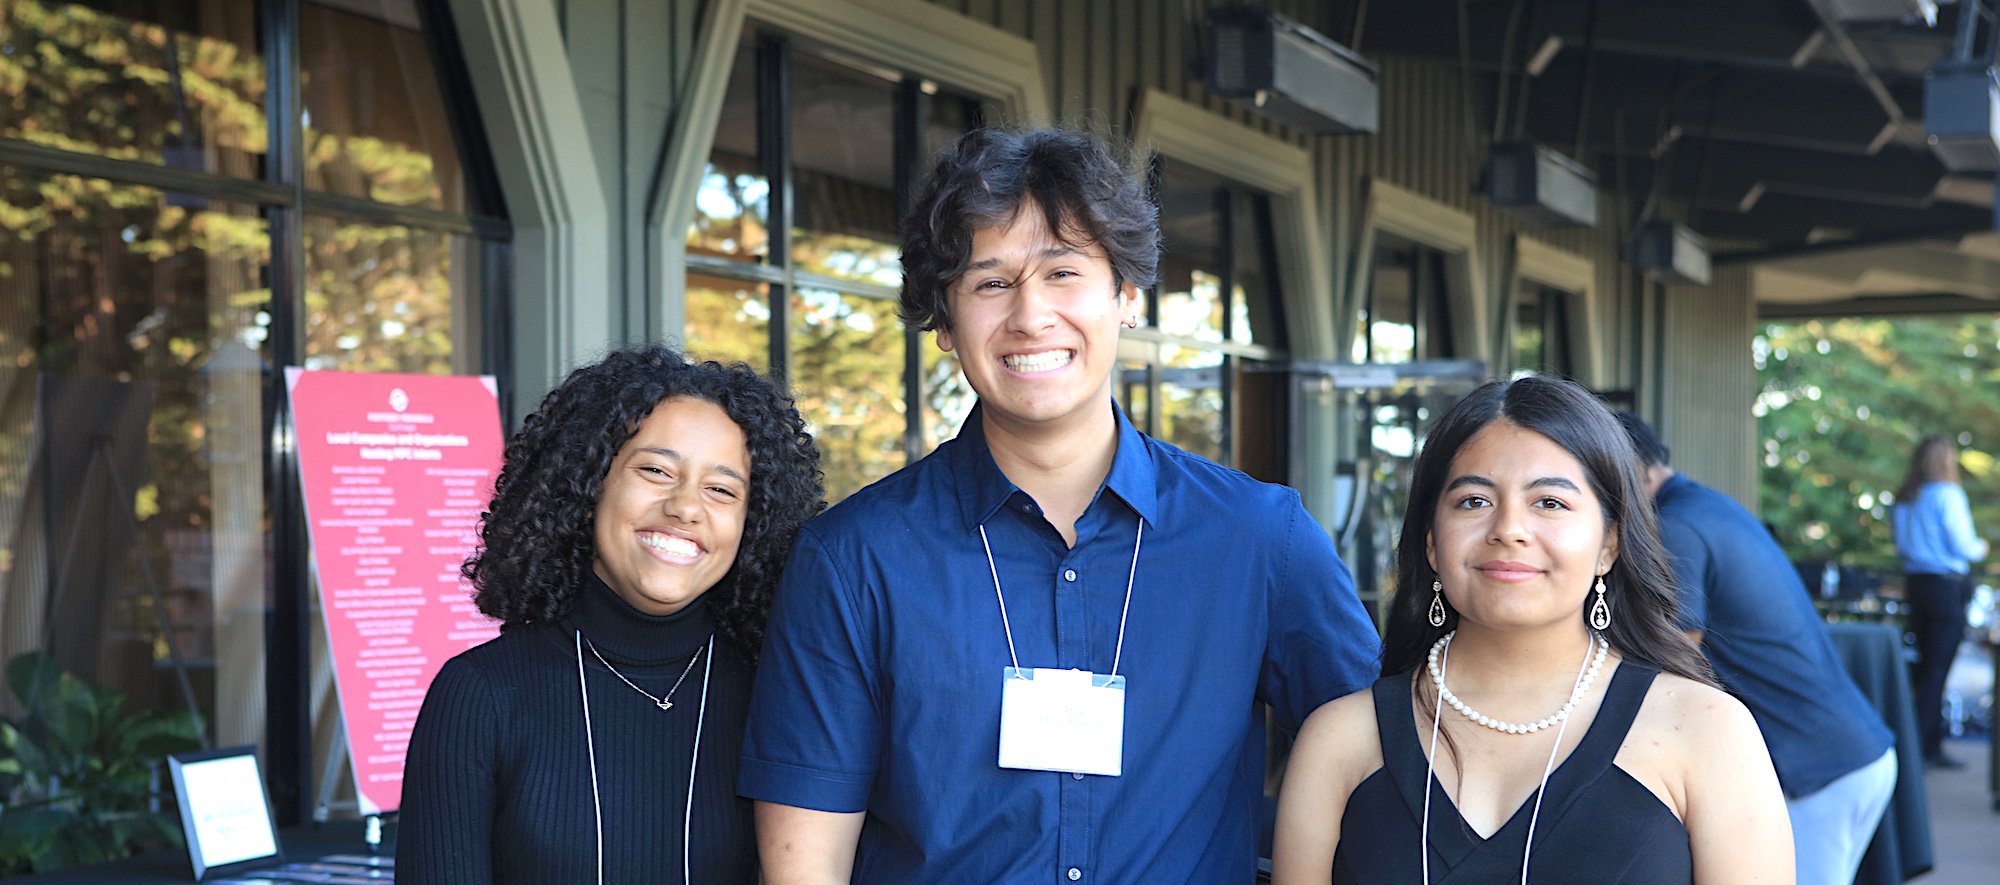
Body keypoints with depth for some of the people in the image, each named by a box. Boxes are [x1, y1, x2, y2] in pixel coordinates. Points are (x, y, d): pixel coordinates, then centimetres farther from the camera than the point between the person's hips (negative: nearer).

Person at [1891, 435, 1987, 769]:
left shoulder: (1903, 500, 11)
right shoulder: (1947, 494, -11)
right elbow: (1963, 547, -12)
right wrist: (1980, 548, 7)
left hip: (1915, 582, 7)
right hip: (1945, 587, -7)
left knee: (1926, 664, 12)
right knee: (1938, 669, -3)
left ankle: (1932, 744, 15)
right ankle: (1922, 745, -4)